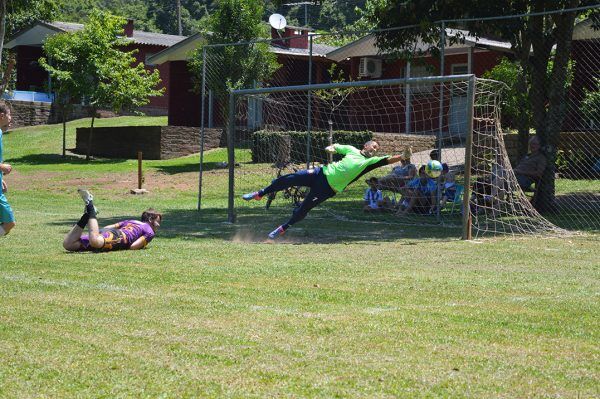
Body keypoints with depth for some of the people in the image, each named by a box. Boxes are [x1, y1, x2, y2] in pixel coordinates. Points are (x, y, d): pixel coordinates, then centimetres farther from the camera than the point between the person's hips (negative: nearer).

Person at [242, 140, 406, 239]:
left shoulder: (370, 161, 2)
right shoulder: (352, 150, 10)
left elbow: (388, 160, -11)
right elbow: (335, 147, 21)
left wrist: (403, 156, -23)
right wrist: (331, 148, -2)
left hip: (328, 189, -2)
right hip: (321, 173, 2)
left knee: (302, 211, -8)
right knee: (285, 179, -6)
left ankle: (283, 229, 14)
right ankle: (259, 195, 14)